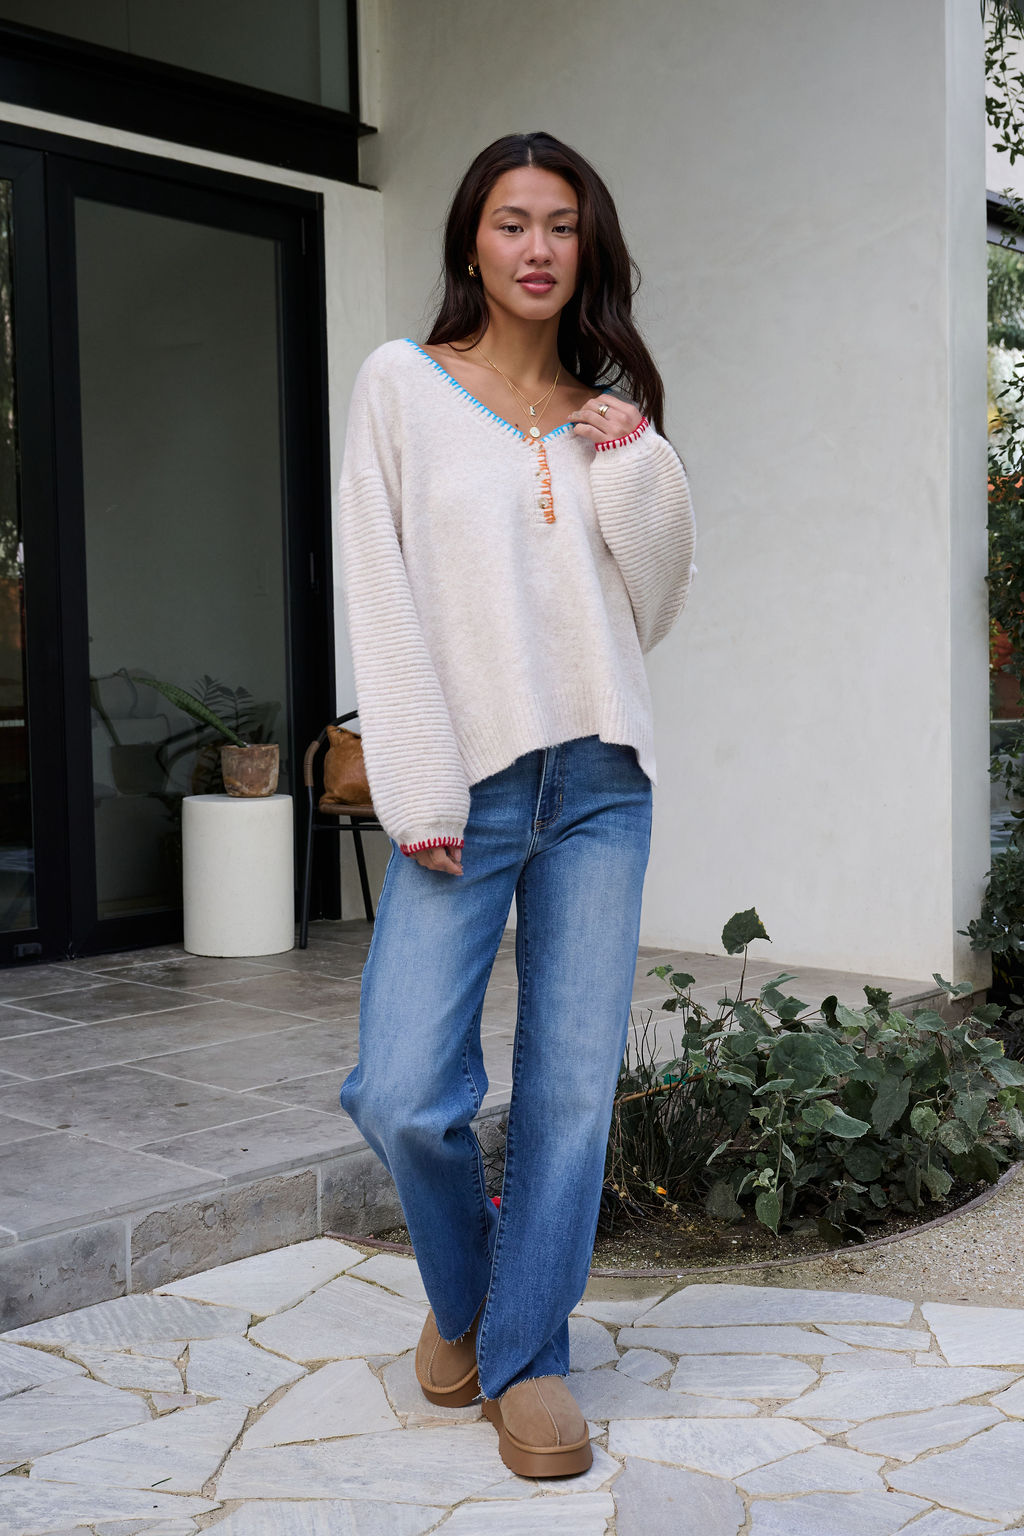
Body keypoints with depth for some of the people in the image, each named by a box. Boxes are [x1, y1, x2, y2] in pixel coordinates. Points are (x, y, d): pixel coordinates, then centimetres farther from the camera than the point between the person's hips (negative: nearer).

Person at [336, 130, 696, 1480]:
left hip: (600, 783, 3)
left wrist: (639, 467, -2)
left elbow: (657, 607, 12)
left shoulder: (611, 409, 14)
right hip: (468, 782, -3)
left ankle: (526, 1354, 19)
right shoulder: (402, 384, 4)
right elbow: (382, 599, -3)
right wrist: (421, 796, -10)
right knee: (402, 1091, -8)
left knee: (574, 1084, 3)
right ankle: (463, 1290, 23)